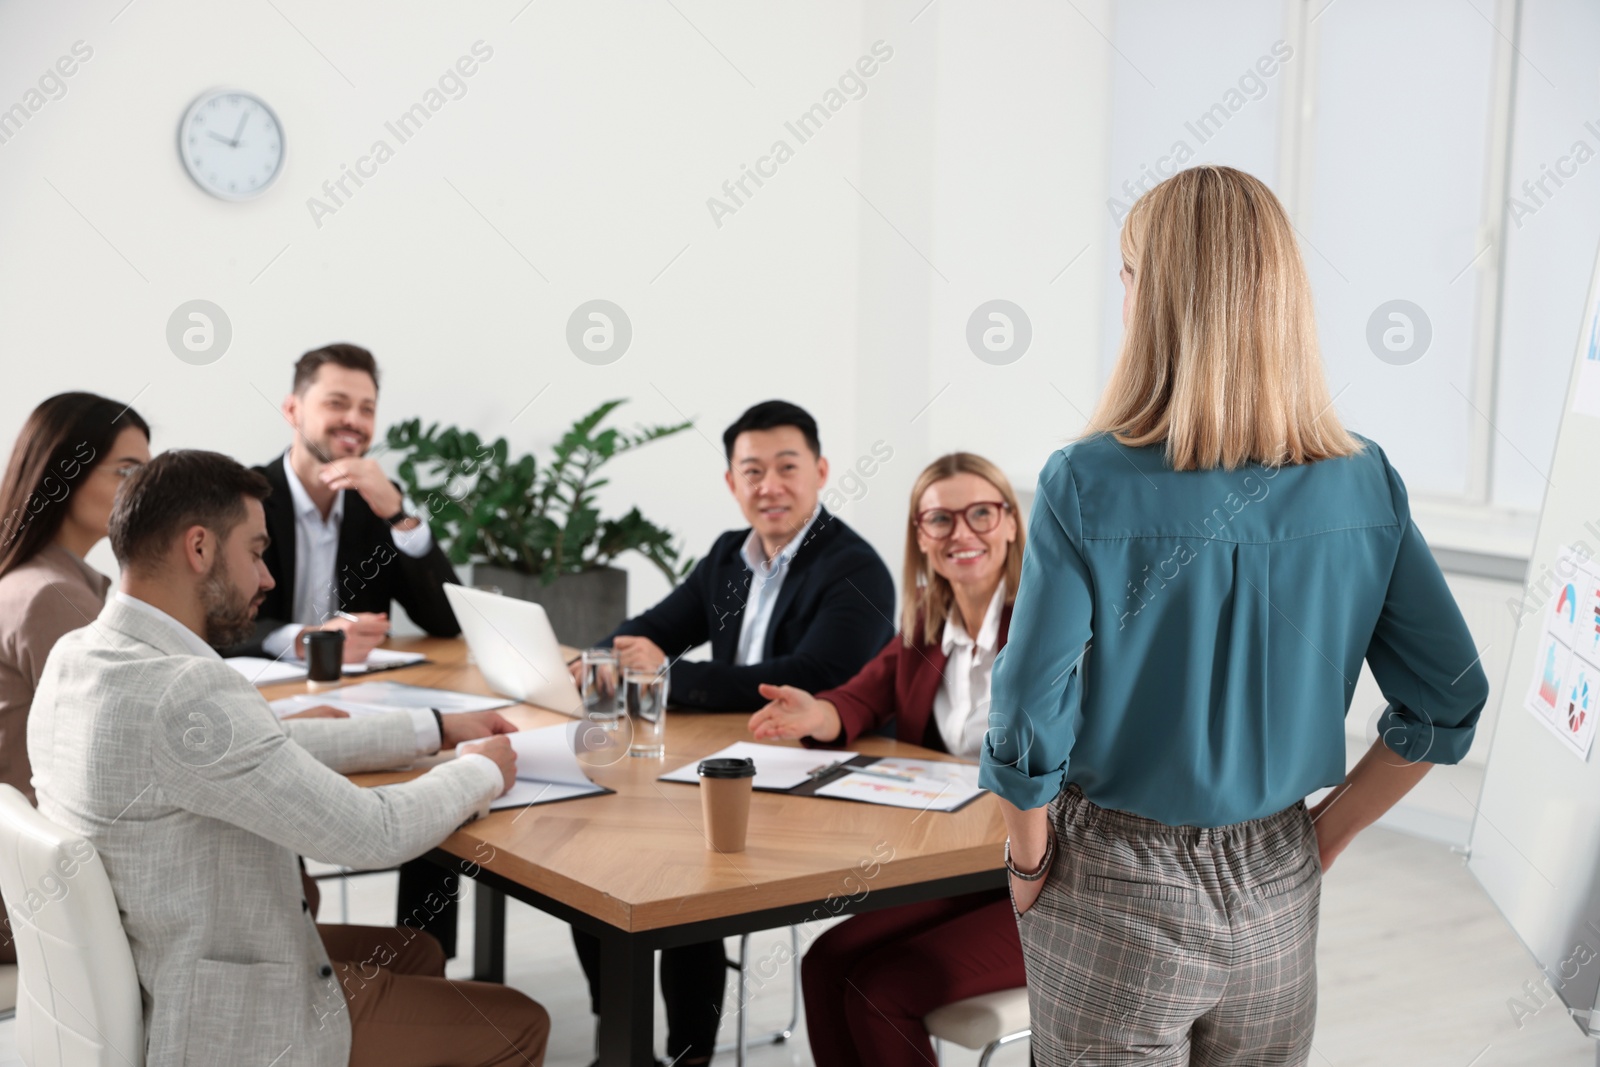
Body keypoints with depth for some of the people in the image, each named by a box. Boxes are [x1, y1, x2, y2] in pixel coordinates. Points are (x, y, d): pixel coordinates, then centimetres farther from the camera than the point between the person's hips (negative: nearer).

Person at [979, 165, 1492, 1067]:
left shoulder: (1088, 486, -19)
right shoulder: (1365, 484, -7)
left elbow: (1030, 721, -18)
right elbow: (1450, 700, -3)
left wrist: (1030, 862, -2)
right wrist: (1326, 835, 6)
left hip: (1119, 891, -3)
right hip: (1279, 893, 4)